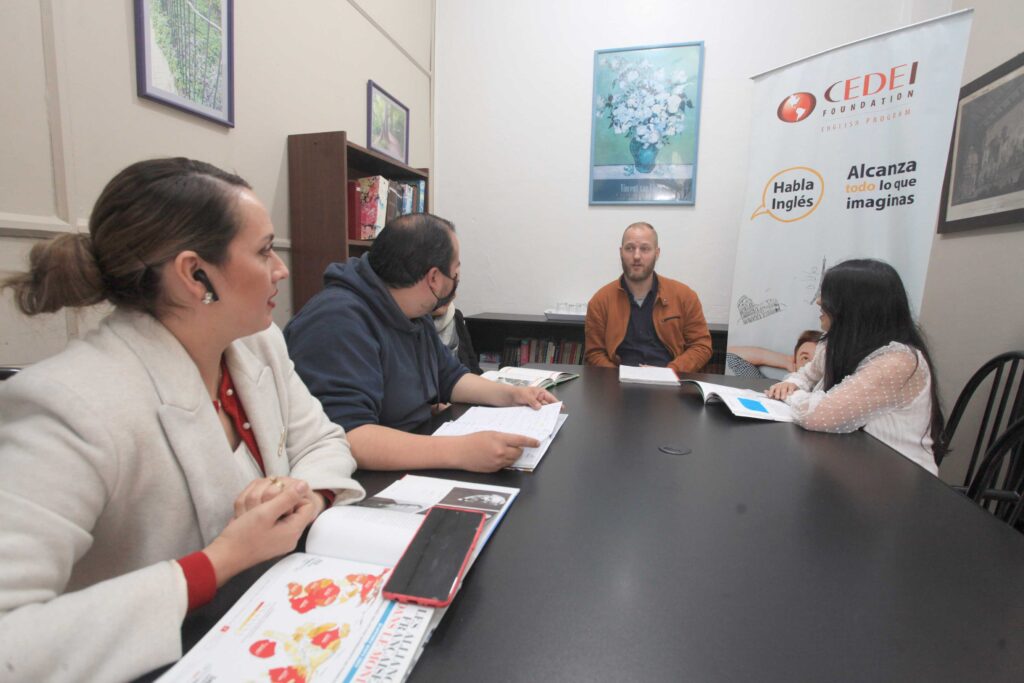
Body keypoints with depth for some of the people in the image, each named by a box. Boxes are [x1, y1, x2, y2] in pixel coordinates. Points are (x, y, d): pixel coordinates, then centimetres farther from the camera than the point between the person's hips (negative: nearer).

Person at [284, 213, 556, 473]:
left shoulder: (415, 315, 7)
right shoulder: (338, 322, -23)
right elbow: (344, 436, -34)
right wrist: (461, 451, -40)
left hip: (418, 463, 8)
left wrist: (512, 394, 3)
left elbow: (449, 377, 18)